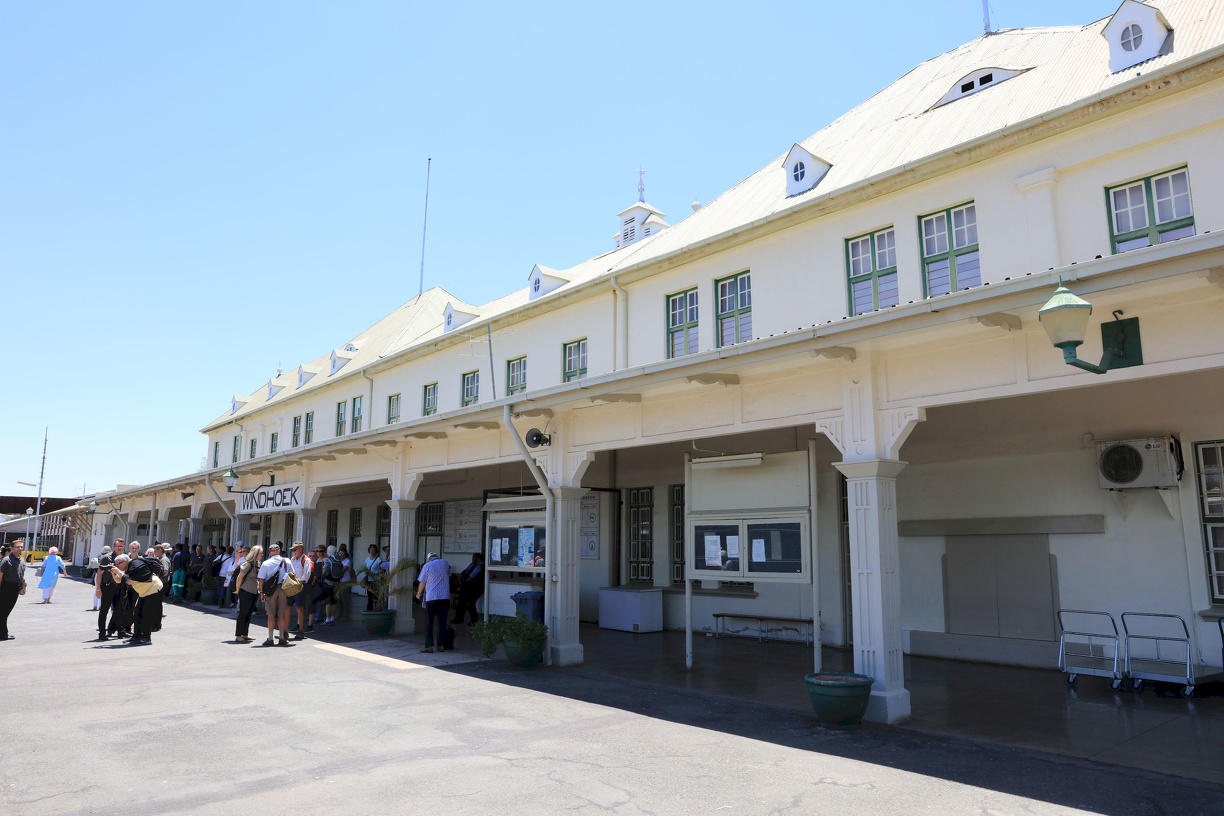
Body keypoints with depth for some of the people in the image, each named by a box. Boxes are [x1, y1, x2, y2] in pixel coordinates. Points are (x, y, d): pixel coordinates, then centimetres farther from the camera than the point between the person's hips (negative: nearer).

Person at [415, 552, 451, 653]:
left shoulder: (427, 566, 1)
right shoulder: (445, 563, 10)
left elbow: (422, 583, 5)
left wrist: (419, 593, 23)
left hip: (432, 597, -3)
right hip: (445, 597, 3)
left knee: (429, 623, 3)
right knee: (442, 622, 7)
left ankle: (429, 646, -1)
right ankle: (442, 645, 7)